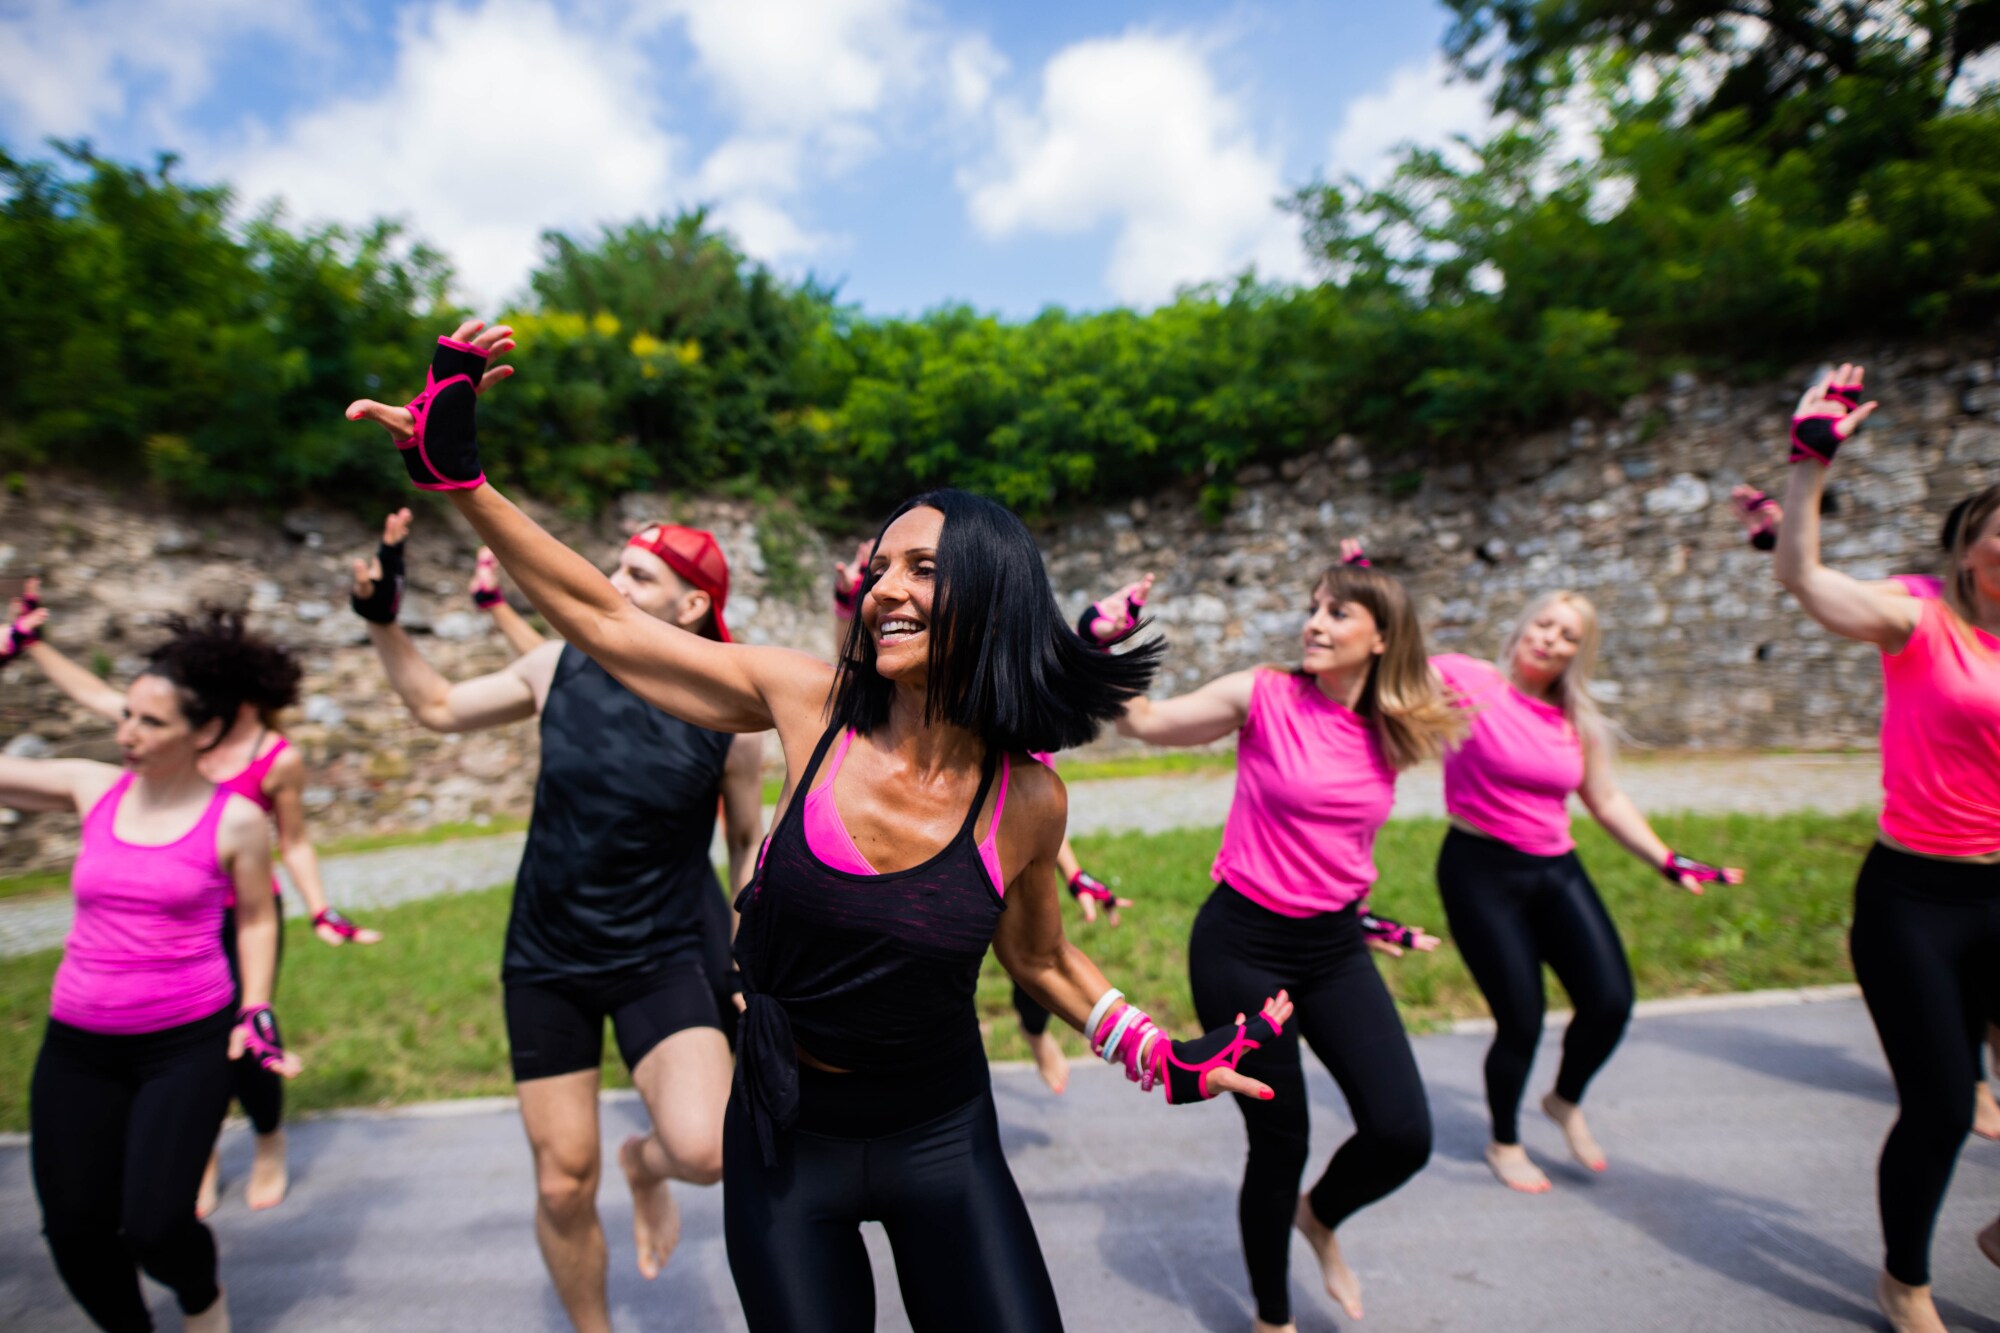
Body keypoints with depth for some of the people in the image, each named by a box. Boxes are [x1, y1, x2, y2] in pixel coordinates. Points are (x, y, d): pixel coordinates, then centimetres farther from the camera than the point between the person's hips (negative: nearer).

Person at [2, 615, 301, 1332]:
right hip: (77, 1045, 4)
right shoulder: (90, 788, 1)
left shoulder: (235, 819, -7)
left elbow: (255, 921, 3)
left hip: (189, 1042, -4)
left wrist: (256, 1014, -3)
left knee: (153, 1228, -7)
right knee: (74, 1231, 7)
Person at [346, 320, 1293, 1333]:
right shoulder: (812, 705, -16)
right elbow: (604, 619, -10)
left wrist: (1168, 1059, 1)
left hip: (942, 1141, 0)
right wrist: (456, 472, -12)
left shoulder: (1026, 801, -14)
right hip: (787, 1138, 0)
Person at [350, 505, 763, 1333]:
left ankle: (645, 1164, 16)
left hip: (664, 957, -2)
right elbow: (437, 707, 10)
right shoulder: (560, 667, -6)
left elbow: (747, 840, 0)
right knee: (563, 1187, 11)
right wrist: (381, 618, 1)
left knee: (704, 1151, -23)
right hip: (546, 961, 3)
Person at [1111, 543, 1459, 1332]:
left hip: (1335, 948, 4)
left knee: (1403, 1135, -4)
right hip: (1243, 945, -4)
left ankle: (1320, 1217, 33)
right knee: (1280, 1142, 6)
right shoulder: (1265, 696, -11)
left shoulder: (1391, 734, 2)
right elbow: (1145, 721, -7)